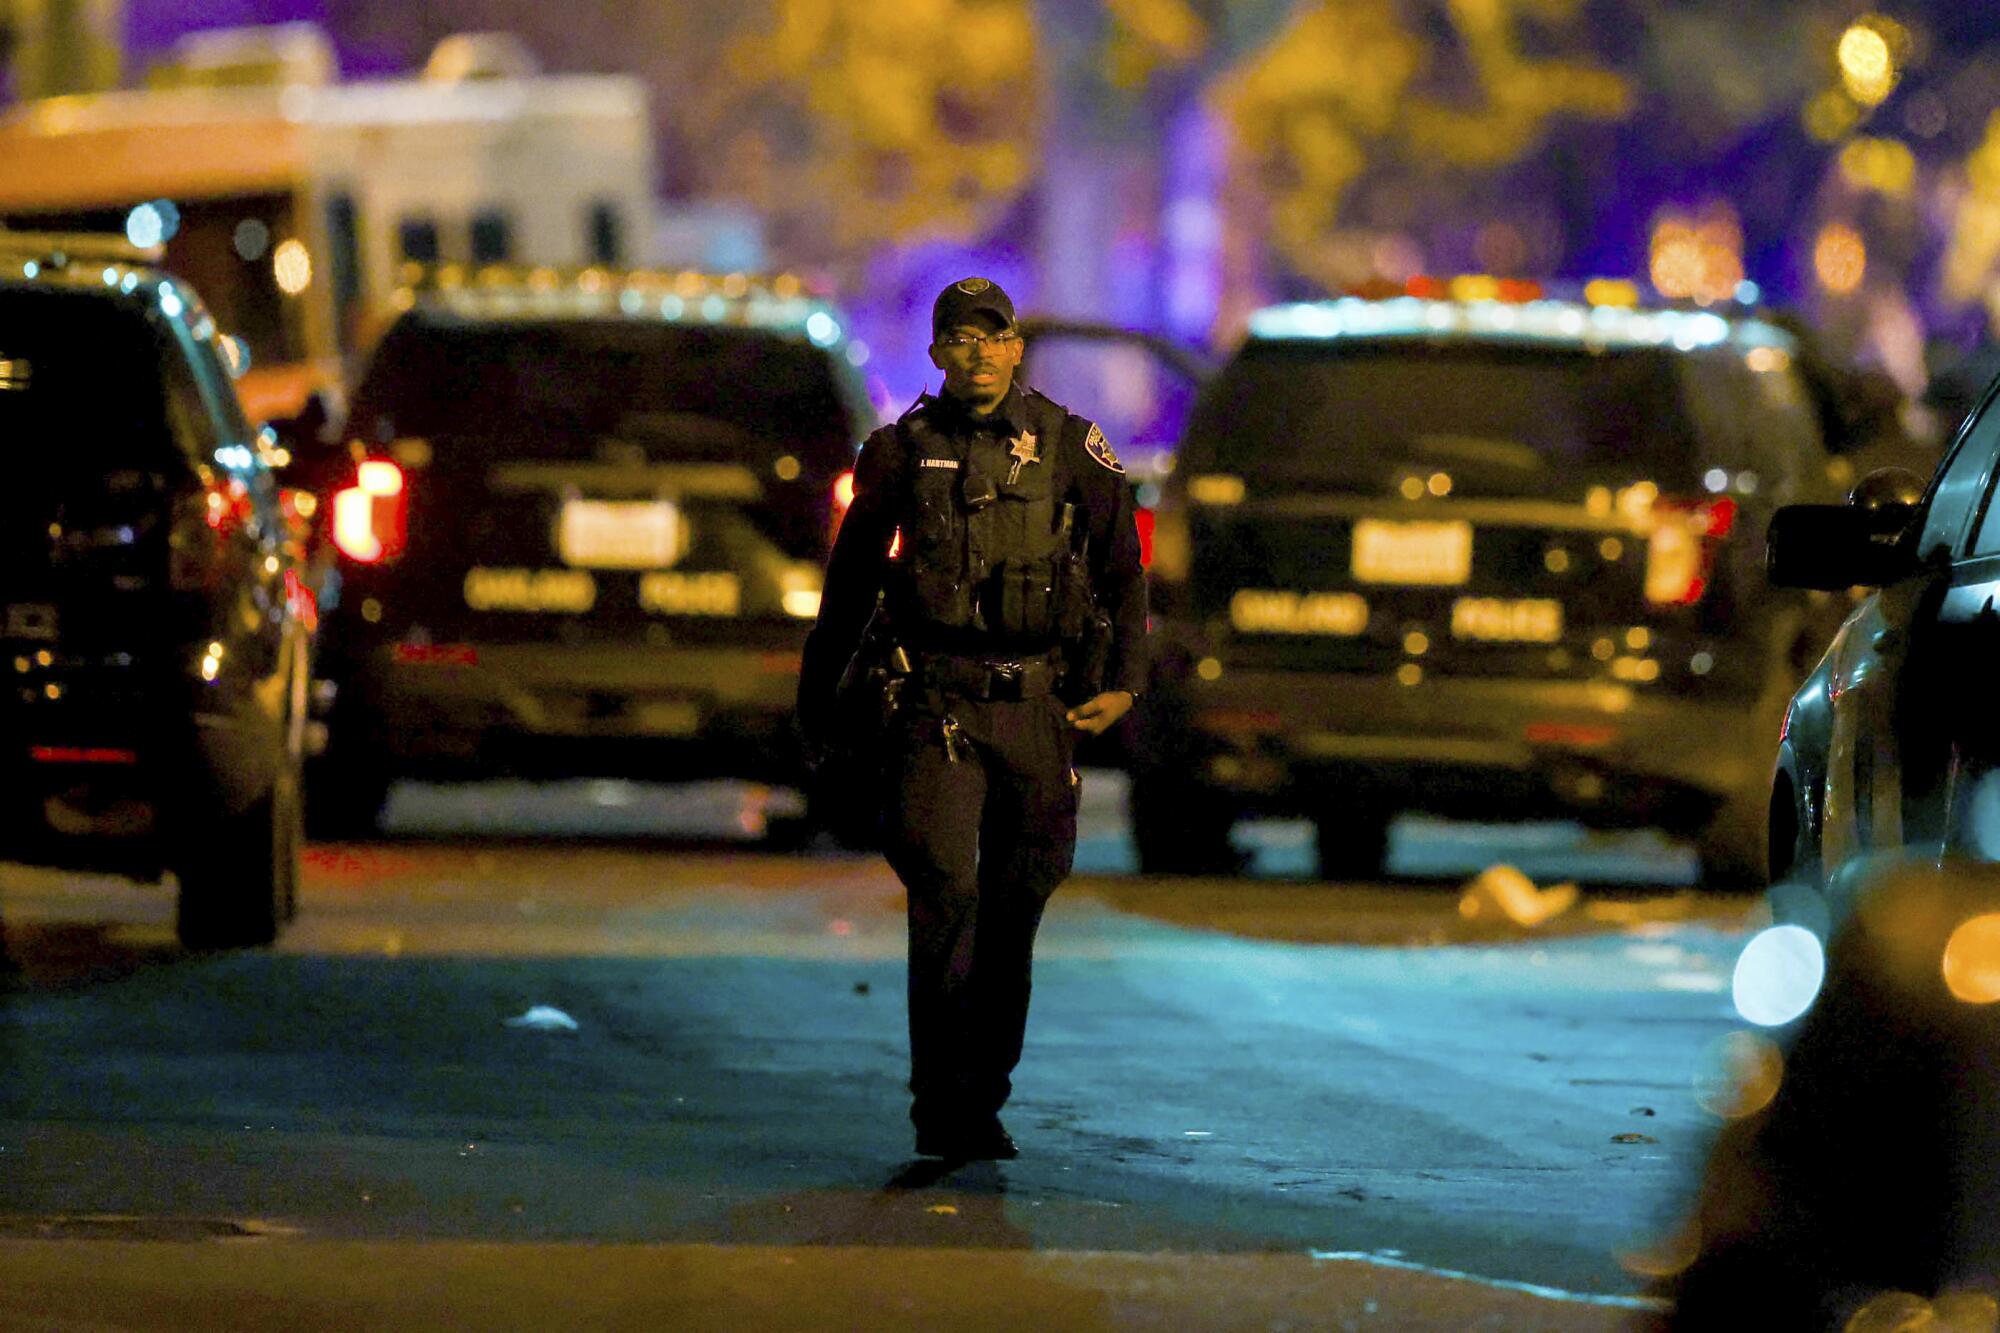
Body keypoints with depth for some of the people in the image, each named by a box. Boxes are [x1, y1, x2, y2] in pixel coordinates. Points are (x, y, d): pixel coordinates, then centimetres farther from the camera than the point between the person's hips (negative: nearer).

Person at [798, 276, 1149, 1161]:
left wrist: (1124, 681, 0)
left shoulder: (1069, 448, 5)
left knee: (1015, 906, 7)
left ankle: (984, 1094, 19)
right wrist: (818, 689, 22)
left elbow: (1123, 569, 10)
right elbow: (851, 580, 16)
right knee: (944, 889, -14)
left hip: (1040, 702, 2)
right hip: (938, 699, -2)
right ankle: (941, 1105, -13)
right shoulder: (901, 452, 5)